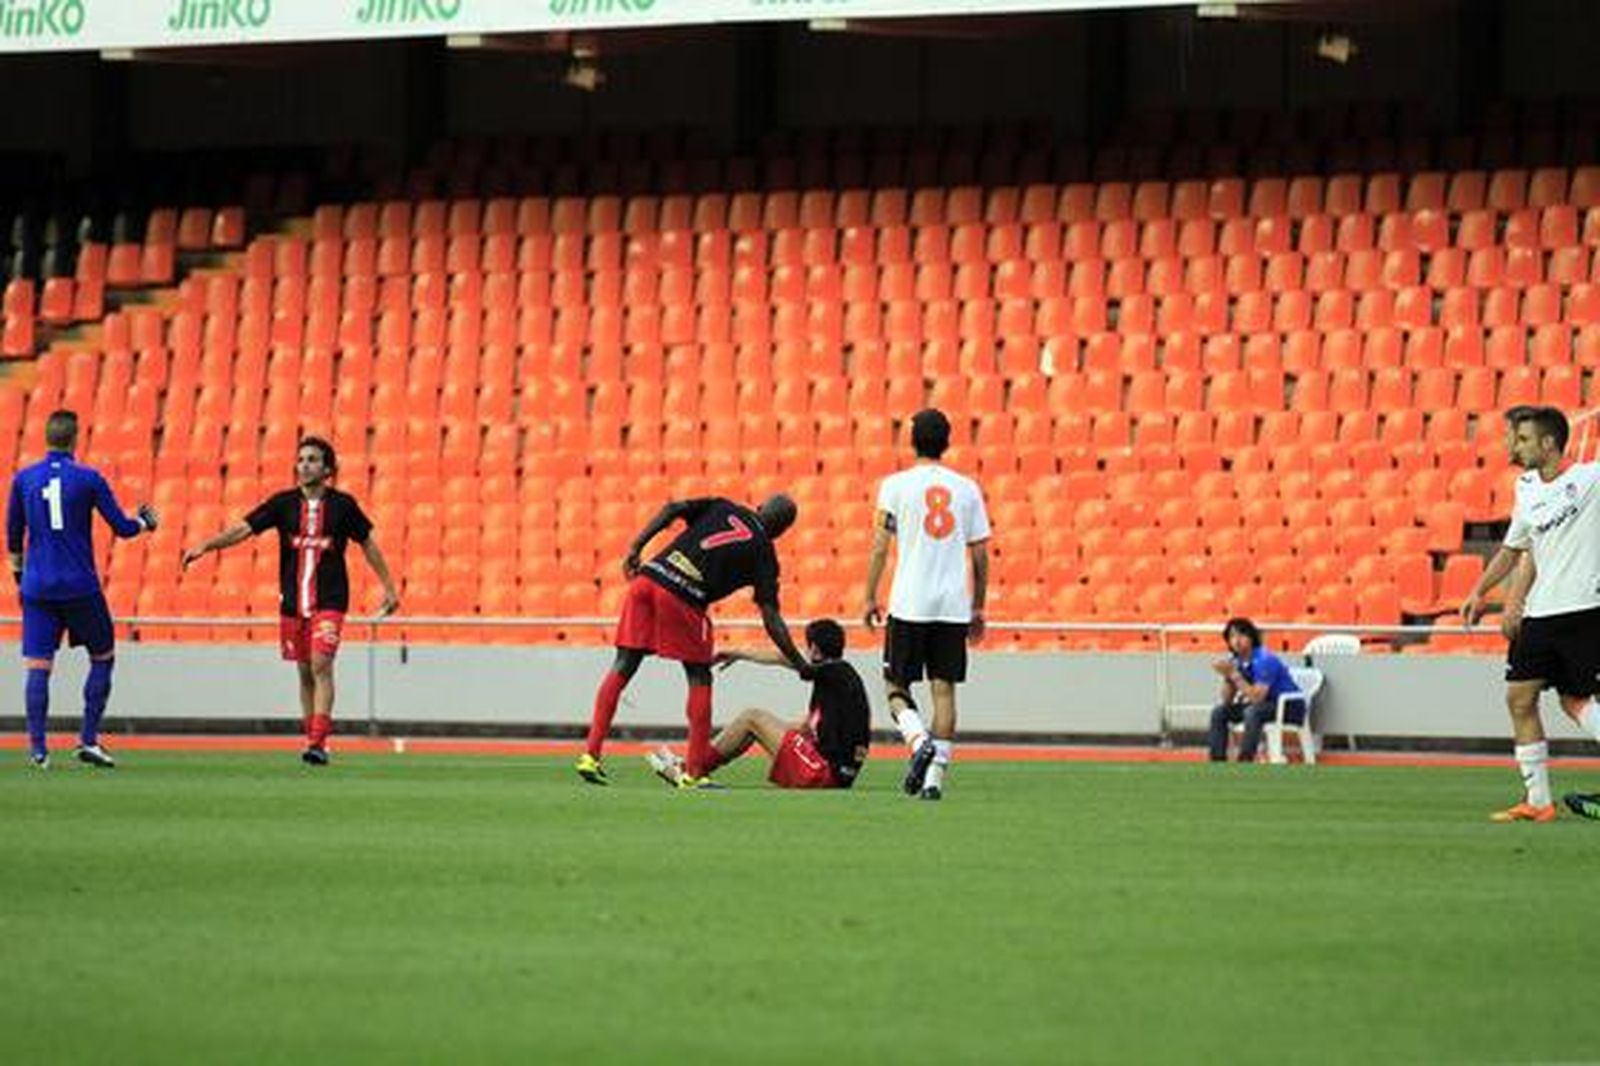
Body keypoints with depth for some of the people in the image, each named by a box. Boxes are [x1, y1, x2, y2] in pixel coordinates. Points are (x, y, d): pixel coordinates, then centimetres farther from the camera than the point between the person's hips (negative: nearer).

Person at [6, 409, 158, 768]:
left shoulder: (24, 479, 4)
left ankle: (37, 748, -7)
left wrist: (18, 572, 27)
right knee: (102, 658, 13)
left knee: (38, 667, 1)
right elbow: (121, 527, -1)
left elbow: (13, 534, 12)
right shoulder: (88, 479, -5)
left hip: (37, 587, 2)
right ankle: (88, 740, 6)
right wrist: (144, 522, 21)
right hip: (80, 587, -2)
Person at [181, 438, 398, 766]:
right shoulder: (283, 503, 1)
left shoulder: (342, 505, -1)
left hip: (329, 601, -3)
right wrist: (205, 546, -18)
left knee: (321, 665, -16)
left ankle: (318, 743, -21)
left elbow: (368, 544, 9)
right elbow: (243, 529, -5)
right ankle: (312, 738, 20)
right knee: (305, 673, 10)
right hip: (293, 601, 3)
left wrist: (389, 587, 11)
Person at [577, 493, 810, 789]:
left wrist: (636, 548, 8)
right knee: (699, 678, 11)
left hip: (647, 577, 4)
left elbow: (672, 509, 8)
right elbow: (771, 618, 5)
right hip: (682, 598, -4)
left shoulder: (723, 507, 22)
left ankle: (591, 753, 3)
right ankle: (694, 773, 7)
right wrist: (801, 666, 9)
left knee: (623, 667, 9)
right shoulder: (763, 553, 10)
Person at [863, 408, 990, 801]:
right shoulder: (967, 489, 7)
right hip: (954, 605, 2)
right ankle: (935, 777, -2)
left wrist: (870, 599, 2)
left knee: (896, 686, 9)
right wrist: (978, 608, 17)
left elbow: (880, 547, -5)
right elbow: (980, 555, 9)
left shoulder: (896, 485, -1)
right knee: (944, 689, 5)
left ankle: (920, 741, -18)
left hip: (909, 605, -2)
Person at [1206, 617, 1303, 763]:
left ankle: (1245, 762, -36)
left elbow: (1257, 697, -30)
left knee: (1252, 712, -36)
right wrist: (1227, 676, -16)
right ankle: (1217, 762, -6)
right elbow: (1227, 700, 2)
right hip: (1265, 705, 8)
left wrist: (1234, 674, -30)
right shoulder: (1236, 661, -2)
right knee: (1219, 712, -2)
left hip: (1291, 707, -8)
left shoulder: (1264, 660, -23)